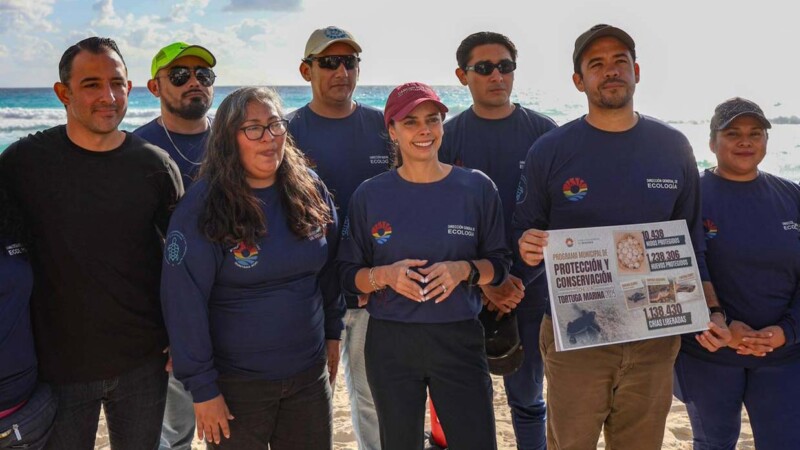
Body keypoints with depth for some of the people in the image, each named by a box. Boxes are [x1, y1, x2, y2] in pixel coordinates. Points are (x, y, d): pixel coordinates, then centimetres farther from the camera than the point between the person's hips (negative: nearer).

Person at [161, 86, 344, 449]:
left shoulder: (311, 192, -1)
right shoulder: (203, 206, -15)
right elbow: (184, 300, -15)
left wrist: (333, 332, 11)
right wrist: (202, 387, -14)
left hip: (310, 374, 4)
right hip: (236, 385, -4)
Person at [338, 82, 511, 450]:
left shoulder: (477, 188, -1)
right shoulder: (369, 195, 0)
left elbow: (499, 264, 4)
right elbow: (349, 274, 3)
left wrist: (463, 270, -16)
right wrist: (386, 274, -17)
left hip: (460, 339, 0)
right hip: (389, 341, 1)